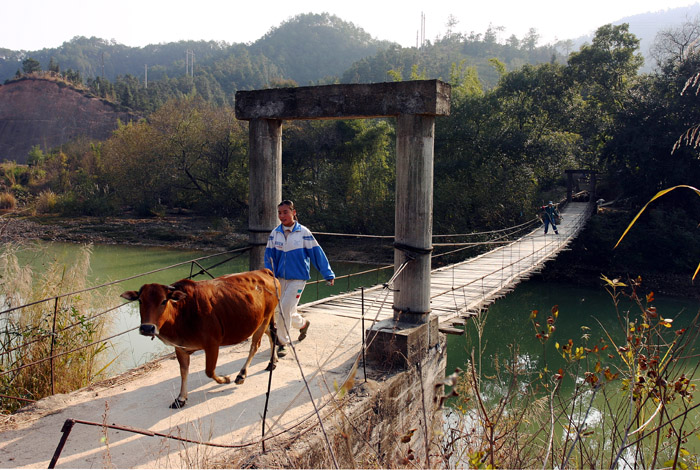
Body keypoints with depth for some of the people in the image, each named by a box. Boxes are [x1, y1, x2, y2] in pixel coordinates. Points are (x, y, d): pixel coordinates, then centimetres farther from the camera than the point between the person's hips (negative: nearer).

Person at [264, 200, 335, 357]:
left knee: (285, 308, -14)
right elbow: (269, 256, 6)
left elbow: (317, 253, -5)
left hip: (297, 278, -5)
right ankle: (303, 323, 41)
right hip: (280, 278, 5)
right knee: (278, 311, 12)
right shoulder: (275, 234, 2)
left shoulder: (303, 232, -9)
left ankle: (282, 342, 4)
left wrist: (328, 274, -3)